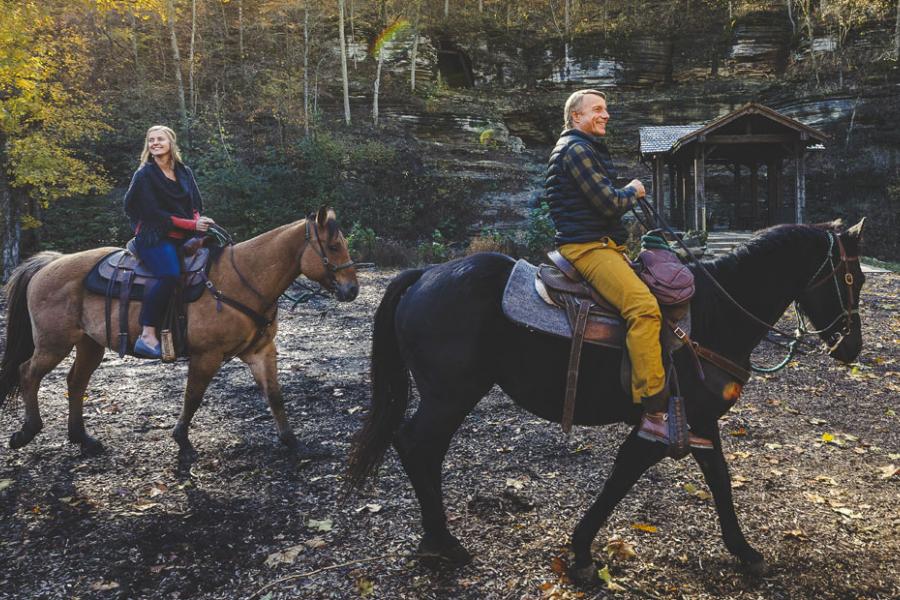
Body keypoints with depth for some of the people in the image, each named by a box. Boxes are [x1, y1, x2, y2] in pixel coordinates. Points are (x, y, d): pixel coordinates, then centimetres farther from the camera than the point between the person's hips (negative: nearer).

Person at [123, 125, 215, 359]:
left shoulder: (185, 173, 17)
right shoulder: (145, 175, 1)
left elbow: (196, 206, 17)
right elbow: (153, 214, -8)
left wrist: (199, 221, -7)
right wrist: (191, 224, -14)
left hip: (183, 236, 6)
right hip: (154, 237, -6)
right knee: (170, 274, -33)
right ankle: (147, 335, -34)